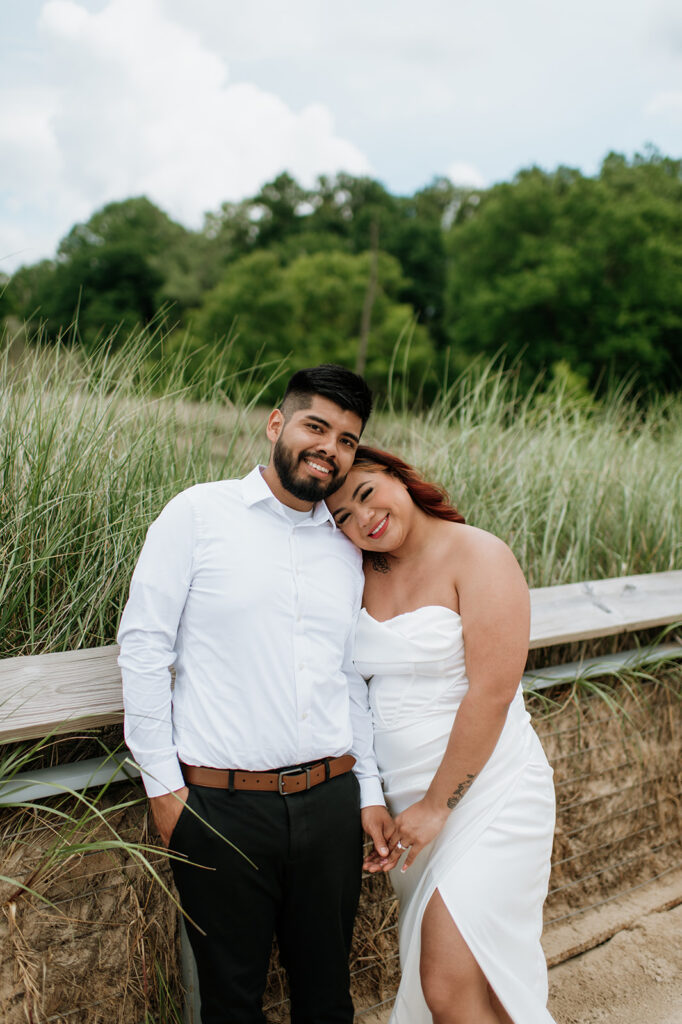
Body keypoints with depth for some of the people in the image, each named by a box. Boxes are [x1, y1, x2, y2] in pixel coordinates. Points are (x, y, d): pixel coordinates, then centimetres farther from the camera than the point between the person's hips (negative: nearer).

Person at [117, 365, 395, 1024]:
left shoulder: (348, 548, 10)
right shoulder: (199, 513, -4)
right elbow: (143, 647, -5)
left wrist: (370, 792, 12)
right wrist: (162, 785, -7)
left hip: (329, 799, 4)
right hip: (220, 804, -3)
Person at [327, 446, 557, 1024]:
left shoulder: (478, 556, -11)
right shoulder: (365, 574, 7)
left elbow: (490, 694, -16)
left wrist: (437, 805, -13)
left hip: (485, 792, -6)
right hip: (405, 801, 6)